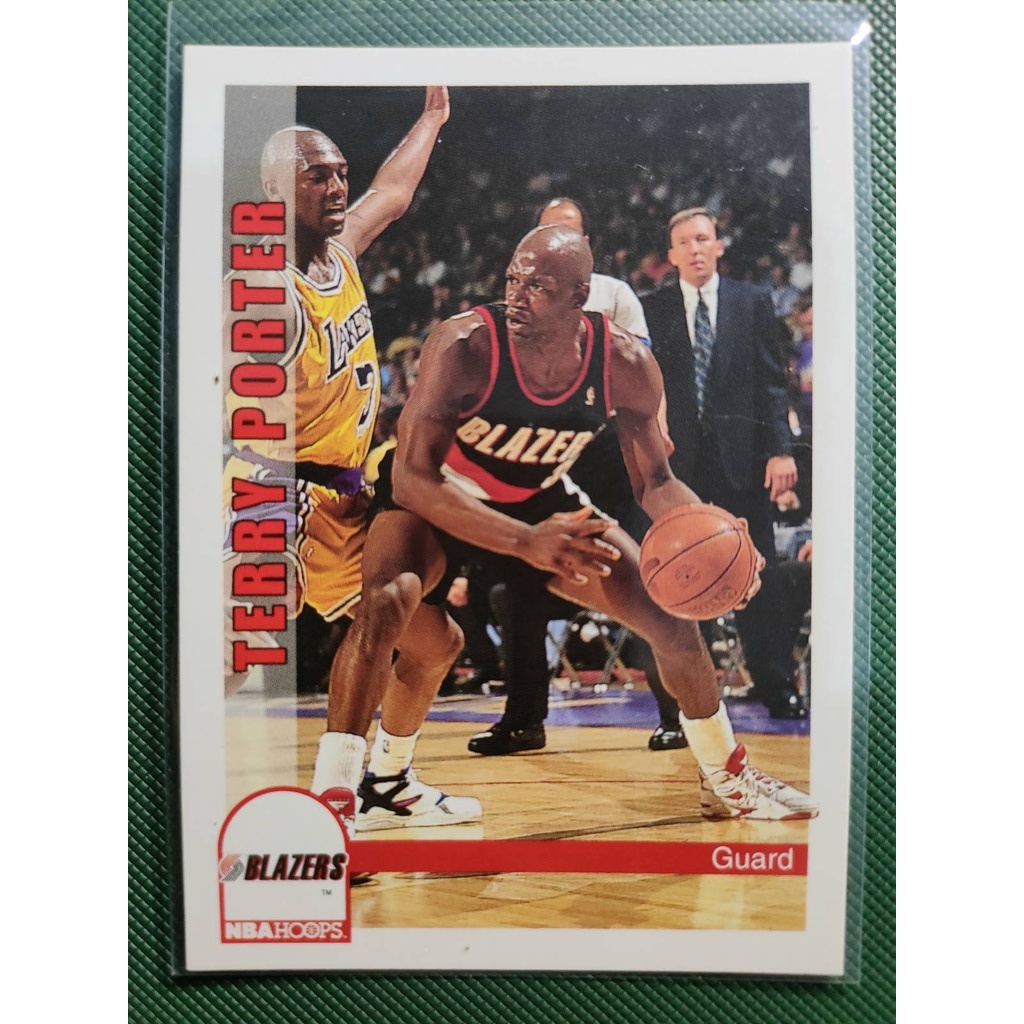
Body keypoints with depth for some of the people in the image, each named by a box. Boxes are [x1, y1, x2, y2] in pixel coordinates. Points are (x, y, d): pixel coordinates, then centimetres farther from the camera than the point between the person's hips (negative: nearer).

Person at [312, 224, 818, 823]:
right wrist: (524, 542, -45)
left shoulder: (626, 365, -21)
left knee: (672, 619, 1)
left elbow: (656, 483, -8)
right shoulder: (464, 346, -32)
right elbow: (411, 479, -33)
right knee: (386, 605, -34)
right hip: (434, 499, -3)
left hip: (541, 500, 4)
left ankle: (728, 780, 25)